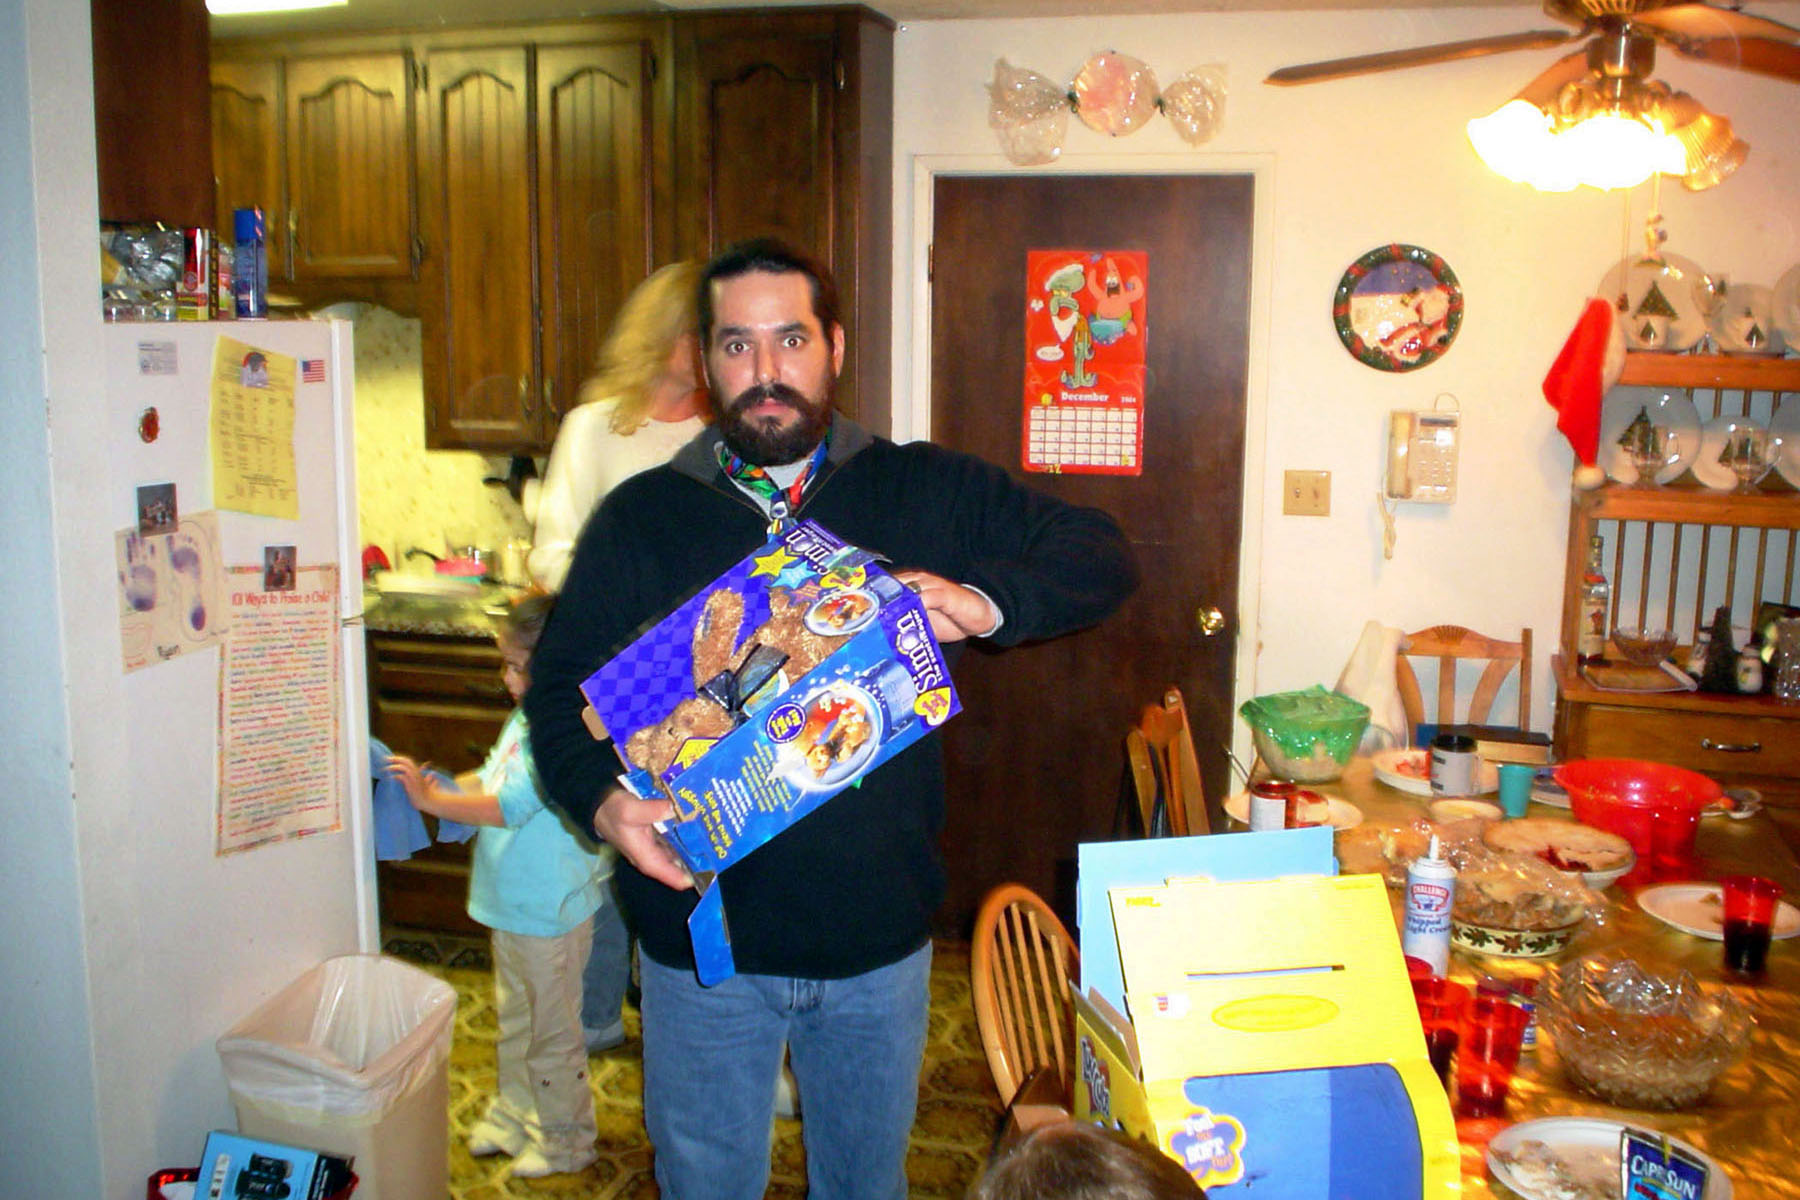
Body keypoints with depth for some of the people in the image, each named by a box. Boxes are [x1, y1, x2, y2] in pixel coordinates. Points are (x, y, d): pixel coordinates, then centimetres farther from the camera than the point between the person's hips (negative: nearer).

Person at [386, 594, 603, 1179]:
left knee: (552, 1032, 8)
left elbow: (507, 807, -28)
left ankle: (564, 1140, 26)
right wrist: (437, 783, -3)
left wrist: (430, 799, -21)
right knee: (514, 1021, 25)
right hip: (513, 905, 9)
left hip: (549, 914, -9)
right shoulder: (526, 718, 4)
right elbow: (487, 780, 15)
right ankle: (515, 1114, 44)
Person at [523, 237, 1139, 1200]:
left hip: (879, 938, 1)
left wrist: (987, 604, -21)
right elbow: (562, 681, -1)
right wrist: (602, 803, -21)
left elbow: (1101, 555, -1)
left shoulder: (927, 492, -1)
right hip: (703, 940, 0)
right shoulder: (642, 517, -2)